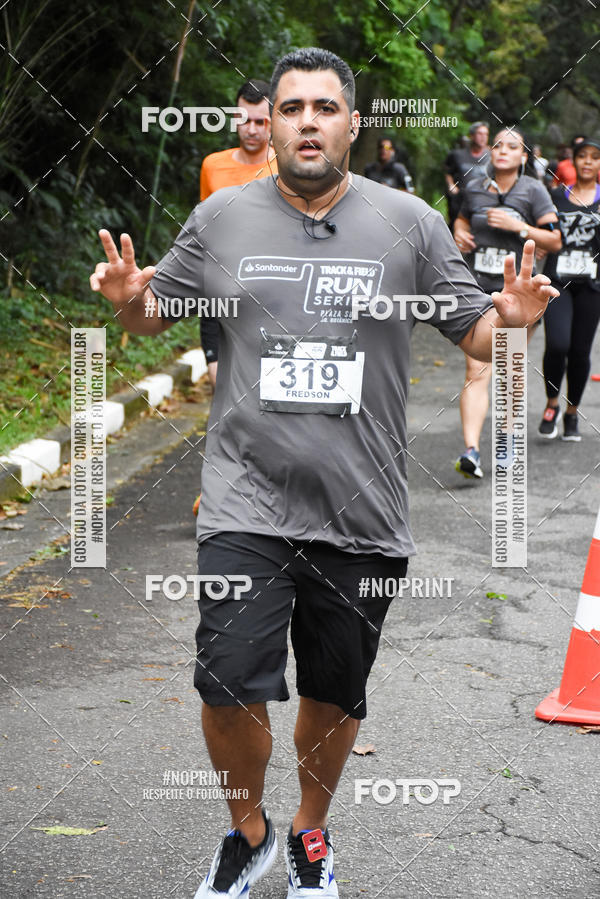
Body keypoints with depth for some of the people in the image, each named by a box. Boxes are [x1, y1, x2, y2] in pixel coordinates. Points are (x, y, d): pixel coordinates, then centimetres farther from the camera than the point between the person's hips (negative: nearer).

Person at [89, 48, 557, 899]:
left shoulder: (410, 224, 1)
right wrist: (130, 300, -10)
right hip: (248, 505, -1)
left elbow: (473, 334, 6)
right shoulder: (222, 218, 3)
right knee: (229, 685, -12)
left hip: (362, 516, 1)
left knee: (335, 694, 13)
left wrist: (510, 320, -17)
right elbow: (158, 316, 13)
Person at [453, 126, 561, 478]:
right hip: (478, 290, 1)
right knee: (476, 372, -12)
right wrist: (459, 234, 5)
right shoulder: (474, 189, 6)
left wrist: (518, 226, -16)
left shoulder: (533, 191, -1)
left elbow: (555, 240, -4)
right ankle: (471, 450, -21)